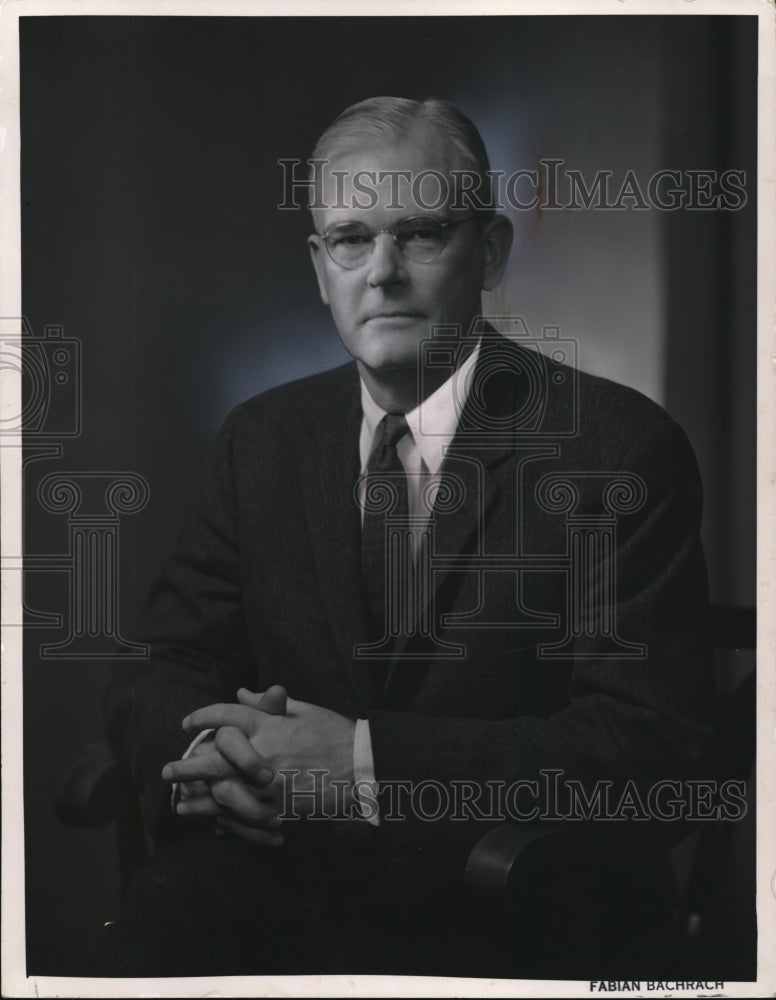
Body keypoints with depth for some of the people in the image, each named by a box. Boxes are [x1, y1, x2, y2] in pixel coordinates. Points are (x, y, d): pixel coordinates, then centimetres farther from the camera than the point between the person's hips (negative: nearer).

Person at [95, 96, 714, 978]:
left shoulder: (623, 448, -5)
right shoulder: (262, 438, 11)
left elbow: (650, 738, -12)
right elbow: (156, 672, 10)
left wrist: (367, 762, -21)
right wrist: (205, 750, -15)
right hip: (269, 881, 3)